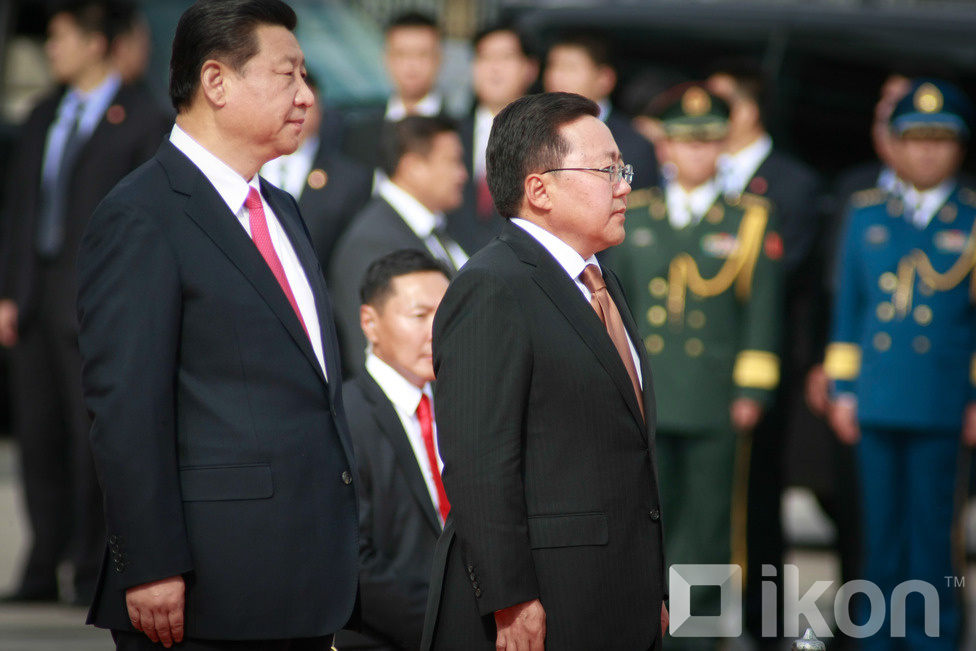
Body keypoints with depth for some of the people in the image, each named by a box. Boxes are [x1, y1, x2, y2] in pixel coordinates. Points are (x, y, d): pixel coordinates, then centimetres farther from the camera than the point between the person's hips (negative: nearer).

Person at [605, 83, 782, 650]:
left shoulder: (751, 220, 5)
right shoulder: (633, 216, 10)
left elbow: (764, 311, 3)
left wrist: (753, 390, -4)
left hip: (717, 403, -1)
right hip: (643, 400, 1)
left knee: (707, 524, 4)